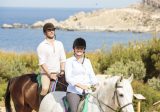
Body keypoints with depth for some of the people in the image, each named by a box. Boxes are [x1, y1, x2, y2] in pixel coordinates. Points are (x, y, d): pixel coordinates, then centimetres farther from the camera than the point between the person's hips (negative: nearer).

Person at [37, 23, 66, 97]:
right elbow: (42, 63, -9)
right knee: (45, 88, -27)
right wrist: (50, 74, -15)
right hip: (46, 73, -5)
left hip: (58, 73, 5)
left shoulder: (59, 44, 13)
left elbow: (63, 59, 13)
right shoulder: (41, 46, -3)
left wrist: (62, 71, -2)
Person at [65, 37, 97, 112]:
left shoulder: (87, 61, 18)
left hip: (87, 92, 5)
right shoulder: (69, 61, 3)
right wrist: (80, 85, -21)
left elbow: (92, 76, 16)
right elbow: (68, 78, -8)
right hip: (73, 92, -5)